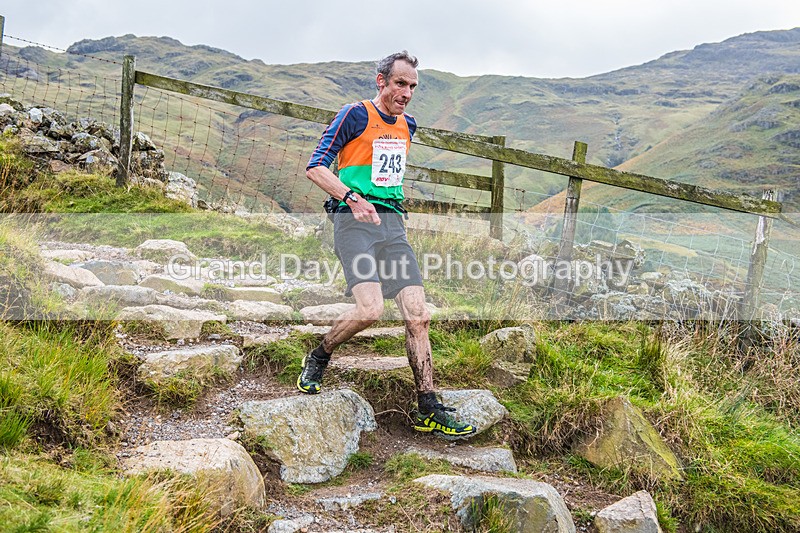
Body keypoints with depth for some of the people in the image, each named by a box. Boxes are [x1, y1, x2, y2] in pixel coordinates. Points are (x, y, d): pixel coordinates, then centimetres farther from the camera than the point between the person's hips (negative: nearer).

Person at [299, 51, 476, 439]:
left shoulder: (407, 126, 18)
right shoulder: (355, 115, -4)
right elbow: (315, 167, -10)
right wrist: (352, 197, -23)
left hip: (392, 223, 6)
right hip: (354, 221, -6)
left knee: (417, 315, -4)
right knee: (370, 309, -24)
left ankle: (428, 411, 1)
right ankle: (318, 358, 5)